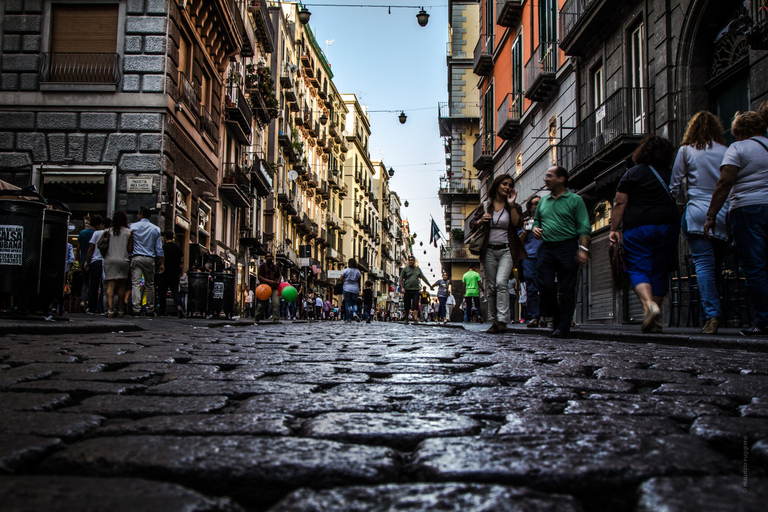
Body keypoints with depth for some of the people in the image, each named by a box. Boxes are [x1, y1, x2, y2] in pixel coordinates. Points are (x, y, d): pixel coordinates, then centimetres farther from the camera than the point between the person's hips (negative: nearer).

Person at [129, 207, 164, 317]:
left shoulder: (133, 227, 3)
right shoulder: (155, 229, 7)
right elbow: (159, 248, 5)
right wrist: (162, 263, 8)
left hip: (136, 258, -2)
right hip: (150, 259, 2)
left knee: (136, 284, -5)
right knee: (150, 285, 8)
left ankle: (136, 309, -15)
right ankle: (150, 310, 11)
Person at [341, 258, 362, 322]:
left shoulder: (345, 270, -4)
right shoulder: (358, 272, 5)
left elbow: (341, 280, -4)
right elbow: (359, 282, 8)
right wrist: (358, 290, 16)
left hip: (347, 288, -2)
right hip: (355, 289, 2)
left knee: (347, 303, 2)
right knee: (354, 303, 12)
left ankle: (349, 319, 0)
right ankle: (355, 313, -18)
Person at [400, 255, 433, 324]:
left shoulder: (418, 269, 15)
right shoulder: (405, 269, 5)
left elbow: (423, 278, 23)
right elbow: (401, 279, 2)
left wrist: (430, 285, 26)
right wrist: (402, 287, -12)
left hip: (415, 290, 2)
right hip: (407, 290, -2)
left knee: (415, 305, -9)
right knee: (406, 305, 3)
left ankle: (415, 319, -15)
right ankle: (406, 319, 18)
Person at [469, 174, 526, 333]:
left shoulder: (514, 207, 6)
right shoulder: (485, 206, 10)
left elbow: (517, 224, -9)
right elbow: (472, 224, 10)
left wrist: (511, 205, -11)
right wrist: (480, 221, -11)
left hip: (507, 250, -3)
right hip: (489, 250, 3)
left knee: (501, 282, -20)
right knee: (491, 286, 4)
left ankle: (502, 320, -23)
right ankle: (493, 322, 10)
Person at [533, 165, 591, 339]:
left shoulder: (575, 200, 3)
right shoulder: (543, 201, 17)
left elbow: (584, 227, -2)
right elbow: (536, 220, 29)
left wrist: (583, 249, -13)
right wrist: (535, 228, 6)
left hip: (567, 247, -4)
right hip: (546, 247, 4)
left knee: (567, 289, -3)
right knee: (545, 287, -3)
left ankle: (564, 327, 1)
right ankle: (556, 318, 17)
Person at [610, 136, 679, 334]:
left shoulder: (632, 174, 3)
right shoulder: (672, 175, 11)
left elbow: (620, 203, -1)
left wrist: (614, 228, 2)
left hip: (637, 228, -3)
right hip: (668, 227, 3)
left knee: (638, 270, -1)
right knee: (660, 272, 10)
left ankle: (648, 304, -28)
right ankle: (655, 321, 11)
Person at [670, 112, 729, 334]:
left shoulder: (686, 150, 4)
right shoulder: (726, 152, 10)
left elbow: (674, 185, 6)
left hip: (697, 212, -3)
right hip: (723, 214, 3)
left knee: (703, 265, -8)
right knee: (715, 266, 11)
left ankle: (712, 315, -20)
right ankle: (712, 313, 12)